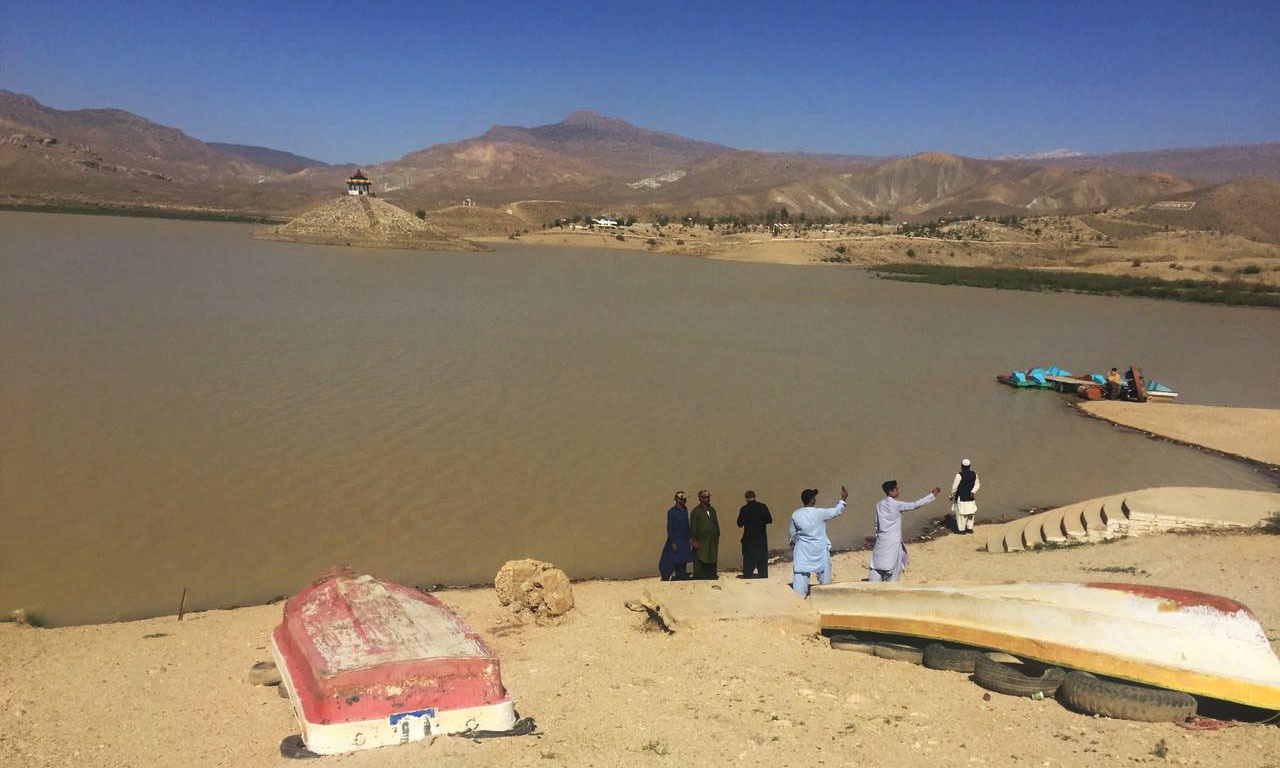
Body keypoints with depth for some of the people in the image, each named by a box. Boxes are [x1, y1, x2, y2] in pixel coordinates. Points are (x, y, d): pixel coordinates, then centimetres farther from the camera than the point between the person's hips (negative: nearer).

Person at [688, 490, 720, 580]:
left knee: (711, 565, 8)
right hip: (701, 543, -6)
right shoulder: (696, 511, -5)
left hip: (712, 543, 6)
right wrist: (693, 540, -10)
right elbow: (693, 527, -7)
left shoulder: (712, 510, 12)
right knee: (700, 565, -3)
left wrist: (717, 538, 13)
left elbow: (716, 524, 17)